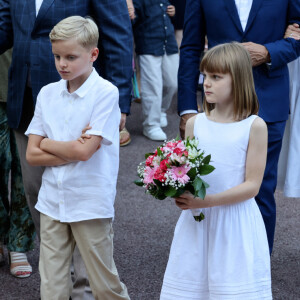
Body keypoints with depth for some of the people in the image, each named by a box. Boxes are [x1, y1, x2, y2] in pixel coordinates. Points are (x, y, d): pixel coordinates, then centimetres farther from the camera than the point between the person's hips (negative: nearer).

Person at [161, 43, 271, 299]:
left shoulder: (254, 126, -8)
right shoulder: (195, 124, 4)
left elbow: (252, 185, -11)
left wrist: (206, 201, -19)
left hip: (235, 222, -4)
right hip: (196, 222, 4)